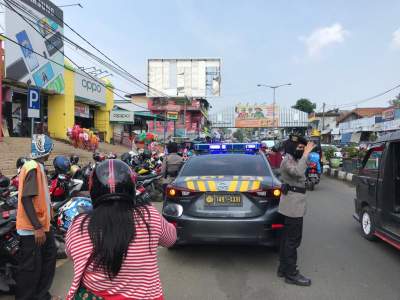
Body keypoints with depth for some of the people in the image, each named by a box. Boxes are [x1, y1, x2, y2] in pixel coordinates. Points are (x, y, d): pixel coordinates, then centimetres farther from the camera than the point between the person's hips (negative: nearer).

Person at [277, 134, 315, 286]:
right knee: (293, 239, -3)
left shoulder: (292, 159, 16)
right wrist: (306, 154, -31)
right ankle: (291, 274, 6)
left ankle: (283, 268, 24)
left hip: (293, 204, 10)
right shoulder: (288, 160, -15)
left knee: (287, 237, 15)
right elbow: (298, 172, -35)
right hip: (293, 205, -10)